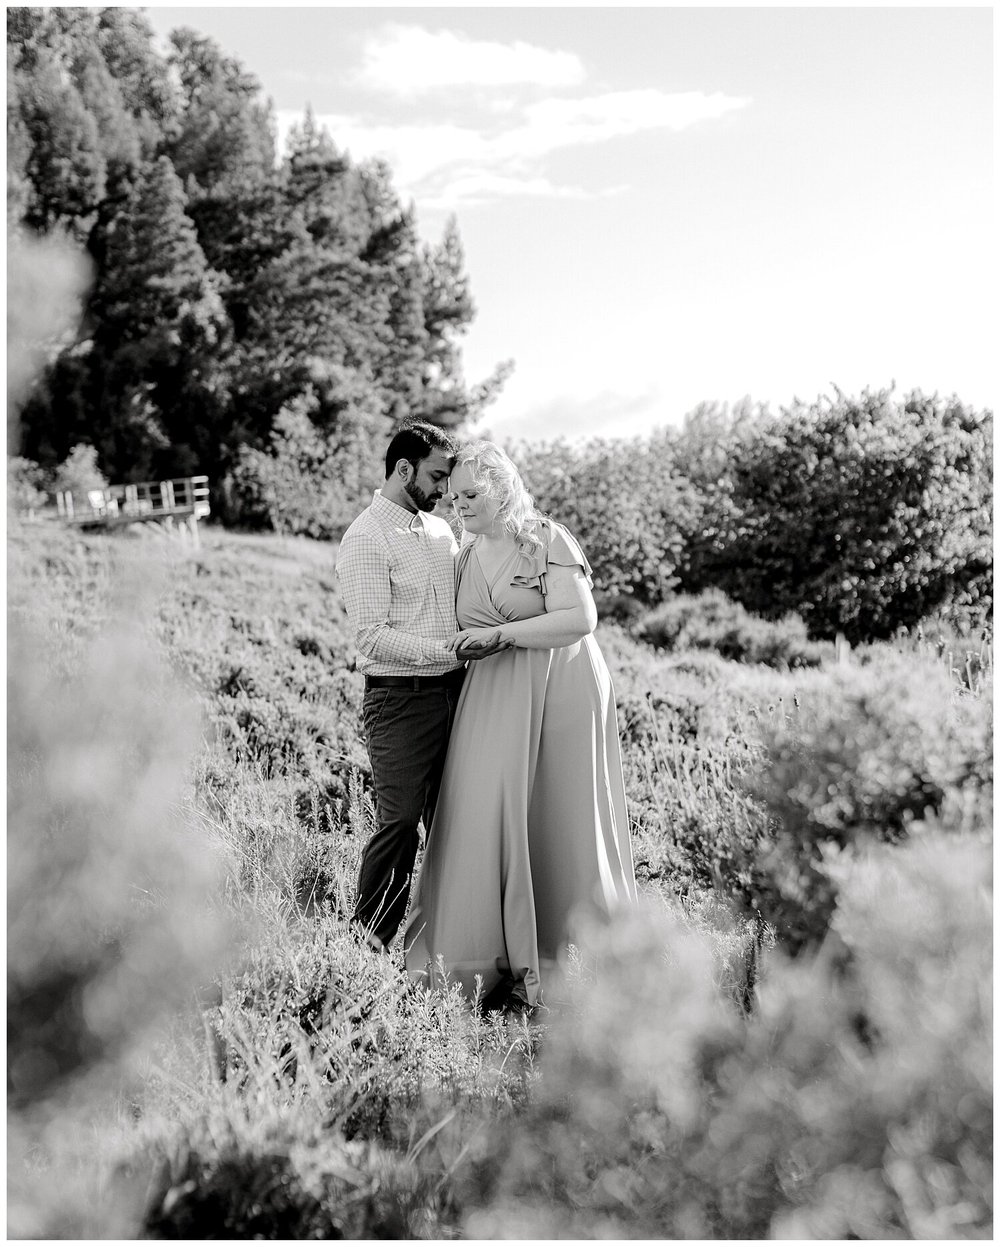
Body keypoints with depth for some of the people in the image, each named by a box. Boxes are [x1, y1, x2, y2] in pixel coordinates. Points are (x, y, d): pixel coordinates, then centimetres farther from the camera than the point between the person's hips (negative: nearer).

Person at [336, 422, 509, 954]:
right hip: (400, 697, -7)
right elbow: (371, 636, -17)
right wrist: (448, 652, -24)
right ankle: (367, 944, 7)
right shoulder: (365, 540, -10)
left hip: (454, 691, 7)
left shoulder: (441, 528, 15)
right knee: (400, 823, -7)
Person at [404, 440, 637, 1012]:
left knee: (559, 821, 0)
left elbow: (581, 618, -17)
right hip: (495, 698, 5)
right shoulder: (467, 555, 13)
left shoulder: (548, 542, -7)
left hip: (560, 691, -5)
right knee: (489, 818, -4)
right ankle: (507, 963, 2)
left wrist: (499, 633, -18)